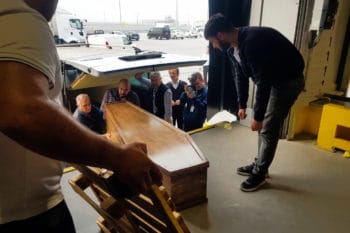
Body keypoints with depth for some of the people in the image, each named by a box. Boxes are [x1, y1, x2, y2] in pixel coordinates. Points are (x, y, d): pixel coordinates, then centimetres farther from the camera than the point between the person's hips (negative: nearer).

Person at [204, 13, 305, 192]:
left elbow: (263, 82, -32)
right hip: (271, 80, 9)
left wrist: (257, 116, -24)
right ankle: (259, 165, 28)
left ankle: (260, 173, 11)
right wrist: (242, 105, 10)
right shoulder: (233, 48, -4)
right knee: (263, 126, 13)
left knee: (268, 128, -4)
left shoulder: (252, 42, -33)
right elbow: (240, 76, 7)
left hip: (288, 81, -9)